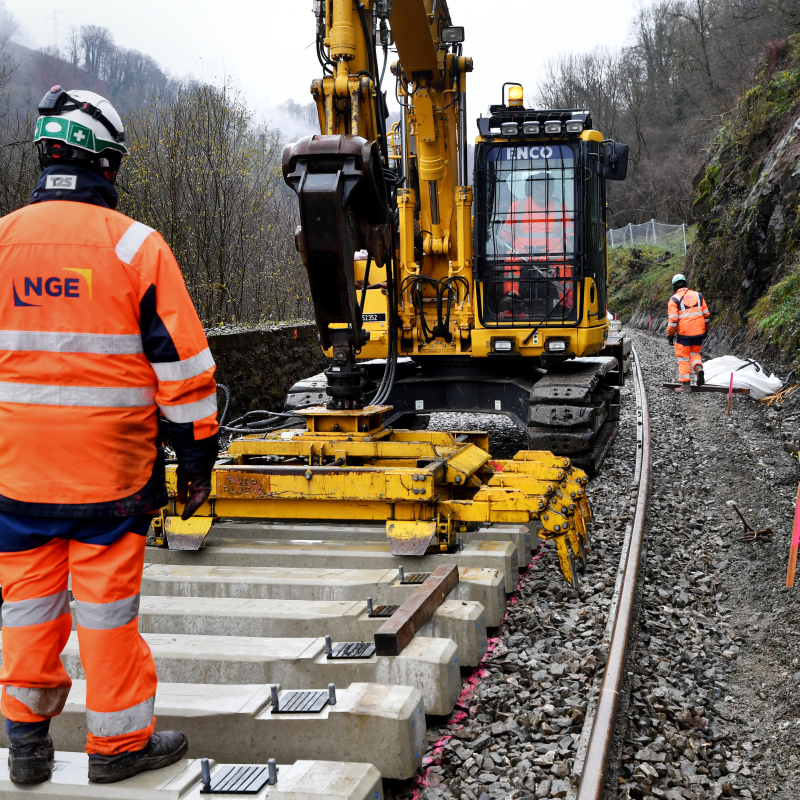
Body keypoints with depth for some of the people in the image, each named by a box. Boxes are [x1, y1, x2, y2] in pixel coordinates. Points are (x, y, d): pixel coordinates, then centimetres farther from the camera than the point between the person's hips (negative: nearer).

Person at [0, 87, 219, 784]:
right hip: (112, 470, -3)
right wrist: (197, 456, 1)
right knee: (108, 603, 7)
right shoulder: (136, 245, -7)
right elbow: (182, 361, -7)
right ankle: (119, 741, 20)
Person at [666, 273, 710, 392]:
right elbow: (706, 315, 11)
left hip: (684, 333, -4)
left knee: (683, 358, 5)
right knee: (695, 353, 22)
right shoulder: (698, 295, 8)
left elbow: (673, 320, -12)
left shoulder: (674, 299, -5)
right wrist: (705, 329, 22)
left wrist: (670, 335, -3)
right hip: (699, 332, 4)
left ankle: (686, 384, 5)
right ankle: (699, 368, -7)